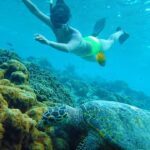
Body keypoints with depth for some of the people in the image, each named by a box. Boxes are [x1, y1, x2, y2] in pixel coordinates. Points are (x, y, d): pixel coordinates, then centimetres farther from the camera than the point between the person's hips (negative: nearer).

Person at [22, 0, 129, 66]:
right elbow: (35, 11, -39)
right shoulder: (55, 25, -34)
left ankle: (120, 33, 60)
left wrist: (48, 42, -84)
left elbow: (68, 48, -72)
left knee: (110, 42, 30)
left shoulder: (75, 35, -50)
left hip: (93, 45, -5)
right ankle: (95, 33, 60)